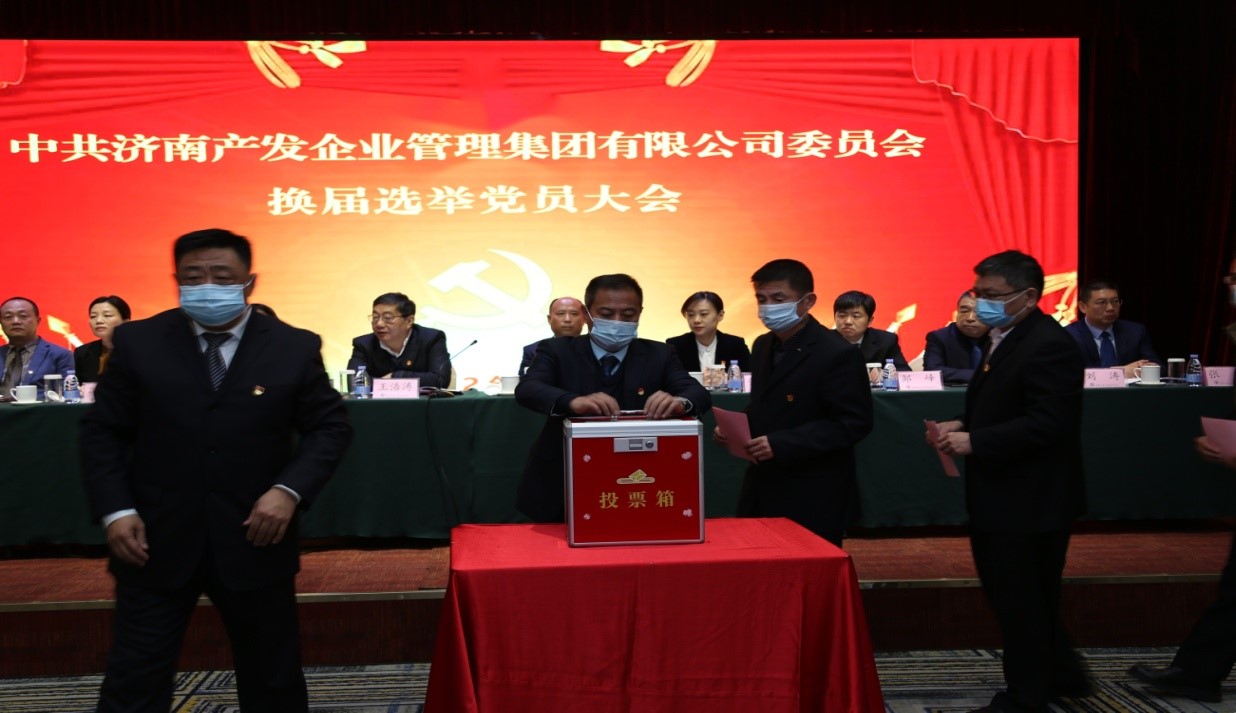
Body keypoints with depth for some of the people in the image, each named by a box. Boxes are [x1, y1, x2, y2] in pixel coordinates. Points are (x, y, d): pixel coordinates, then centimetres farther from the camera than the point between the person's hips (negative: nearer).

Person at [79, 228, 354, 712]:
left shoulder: (295, 348, -2)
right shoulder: (137, 342, 0)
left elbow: (330, 427, 1)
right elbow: (102, 431, 4)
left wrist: (289, 490, -14)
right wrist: (115, 510, -8)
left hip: (254, 540, 0)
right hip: (156, 542, 0)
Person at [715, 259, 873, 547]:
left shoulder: (838, 354, -15)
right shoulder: (763, 346, 11)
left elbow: (855, 423, -19)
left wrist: (781, 444, -25)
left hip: (814, 500, -7)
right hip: (764, 491, 8)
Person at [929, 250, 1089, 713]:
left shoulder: (1049, 345, -21)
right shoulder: (1001, 338, 11)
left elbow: (1047, 422, -27)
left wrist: (974, 442, -26)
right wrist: (963, 425, 1)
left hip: (1030, 500, -10)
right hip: (1001, 496, 10)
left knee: (1022, 601, 4)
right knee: (1008, 594, 20)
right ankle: (1060, 675, 36)